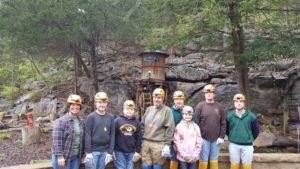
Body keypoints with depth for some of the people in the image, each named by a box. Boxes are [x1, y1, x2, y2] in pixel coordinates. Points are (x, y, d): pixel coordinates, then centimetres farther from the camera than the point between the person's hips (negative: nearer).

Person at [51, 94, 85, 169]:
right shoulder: (61, 121, -11)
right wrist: (60, 156, -20)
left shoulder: (81, 122, 7)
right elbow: (57, 139, -17)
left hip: (76, 157, 6)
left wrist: (82, 154, 11)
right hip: (63, 157, -6)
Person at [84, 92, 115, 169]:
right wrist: (88, 152, -13)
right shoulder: (91, 117, -4)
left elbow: (112, 135, 5)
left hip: (105, 152, 3)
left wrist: (110, 152, 1)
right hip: (93, 151, -3)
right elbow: (87, 135, -8)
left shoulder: (110, 117, 6)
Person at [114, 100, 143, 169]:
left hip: (132, 152, 2)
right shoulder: (117, 120, -4)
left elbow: (139, 138, 6)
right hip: (119, 151, -2)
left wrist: (138, 151, 4)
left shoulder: (137, 122, 5)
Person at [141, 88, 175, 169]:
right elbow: (143, 125, 17)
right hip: (146, 142, 5)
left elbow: (170, 128, -8)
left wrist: (167, 144, -12)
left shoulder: (167, 110, -3)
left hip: (159, 144, -5)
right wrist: (142, 140, 12)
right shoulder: (149, 109, 13)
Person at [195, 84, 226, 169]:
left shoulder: (219, 106, 5)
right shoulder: (200, 106, -2)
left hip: (216, 139, 2)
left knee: (214, 161, 12)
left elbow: (223, 123, 5)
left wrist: (221, 136, -2)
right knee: (203, 161, 4)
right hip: (203, 138, -2)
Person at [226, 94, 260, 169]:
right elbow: (227, 129, 9)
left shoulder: (251, 116, -4)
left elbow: (256, 130, 7)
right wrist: (232, 137, 10)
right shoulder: (230, 116, -4)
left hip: (247, 145, 0)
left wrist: (250, 139, 9)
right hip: (234, 145, 0)